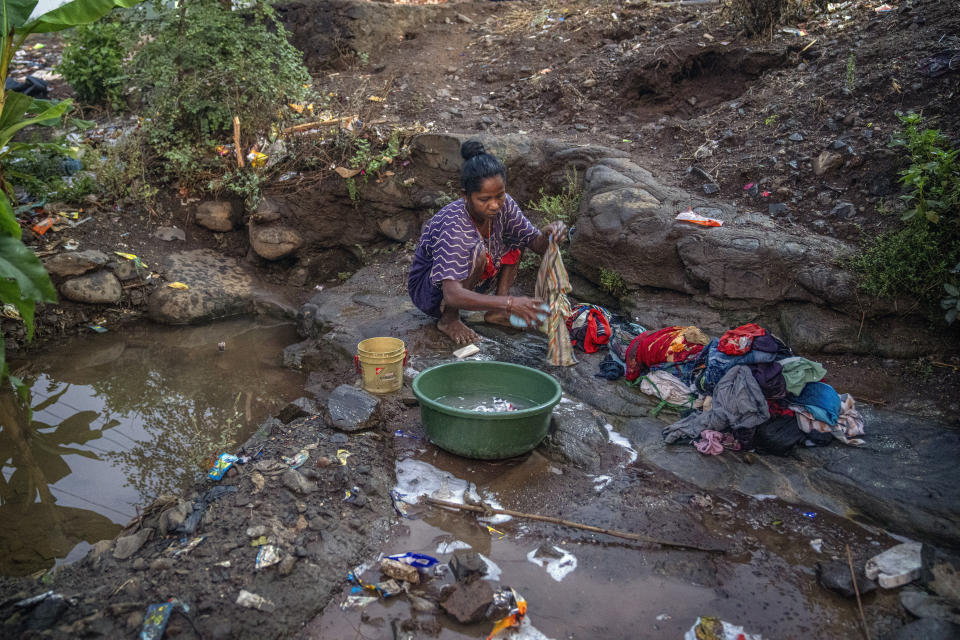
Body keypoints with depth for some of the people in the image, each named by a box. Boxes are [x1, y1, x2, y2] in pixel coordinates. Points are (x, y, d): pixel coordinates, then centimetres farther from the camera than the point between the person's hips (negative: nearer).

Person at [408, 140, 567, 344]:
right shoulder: (453, 225, -35)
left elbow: (537, 245, -7)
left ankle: (496, 313, -4)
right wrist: (509, 303, -56)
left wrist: (549, 233, -33)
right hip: (429, 290, -7)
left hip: (472, 283, 7)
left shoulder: (502, 205, -15)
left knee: (516, 236, -4)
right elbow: (452, 295, -44)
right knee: (476, 253, -35)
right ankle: (448, 319, -13)